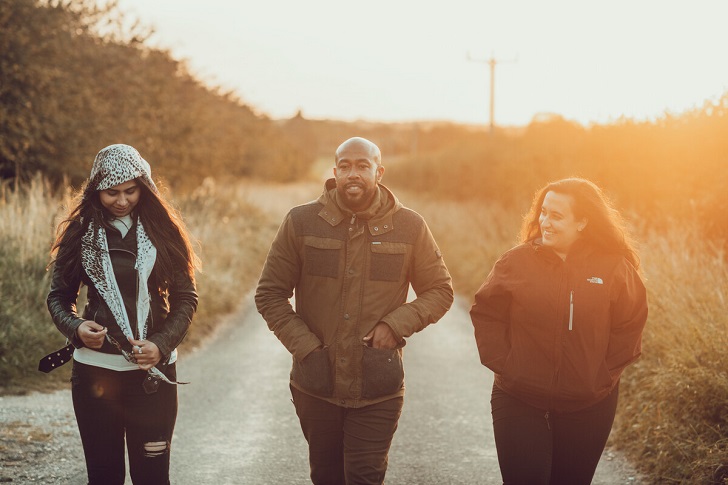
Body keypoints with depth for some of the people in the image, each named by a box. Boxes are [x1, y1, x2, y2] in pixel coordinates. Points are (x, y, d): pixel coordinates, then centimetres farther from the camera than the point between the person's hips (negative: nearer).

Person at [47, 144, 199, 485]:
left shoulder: (162, 231, 2)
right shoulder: (80, 232, 3)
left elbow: (185, 298, 3)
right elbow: (58, 297, 8)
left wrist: (162, 345, -12)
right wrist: (76, 328, -13)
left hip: (153, 371, 0)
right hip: (95, 370, 0)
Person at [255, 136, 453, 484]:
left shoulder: (410, 226, -1)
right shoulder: (301, 221, -1)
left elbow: (440, 290, 6)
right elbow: (269, 293, 2)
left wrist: (395, 324, -10)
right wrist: (305, 346, -9)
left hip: (379, 390, -1)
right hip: (316, 386, 2)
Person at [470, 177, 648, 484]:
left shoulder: (615, 268, -5)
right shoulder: (516, 261, -7)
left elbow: (630, 325, 3)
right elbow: (486, 315, 0)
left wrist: (606, 372, -2)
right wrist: (502, 364, -6)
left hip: (589, 405, 1)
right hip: (520, 402, -1)